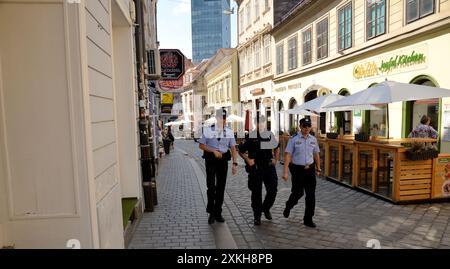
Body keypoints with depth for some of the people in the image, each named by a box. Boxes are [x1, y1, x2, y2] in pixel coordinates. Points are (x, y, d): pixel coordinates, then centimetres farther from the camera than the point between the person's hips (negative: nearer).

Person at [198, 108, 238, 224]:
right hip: (211, 160, -3)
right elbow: (201, 145, 0)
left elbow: (233, 148, 5)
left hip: (223, 160, 3)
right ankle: (211, 212, 8)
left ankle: (218, 213, 21)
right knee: (211, 186, -8)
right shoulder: (208, 130, -2)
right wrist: (214, 151, -13)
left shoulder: (229, 132, 6)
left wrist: (234, 163, -4)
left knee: (221, 187, 8)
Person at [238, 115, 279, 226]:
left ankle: (266, 208, 31)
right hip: (255, 168, -3)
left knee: (272, 190, 2)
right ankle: (257, 216, 22)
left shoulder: (270, 135, 6)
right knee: (256, 192, 5)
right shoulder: (250, 136, -5)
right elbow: (240, 151, 3)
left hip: (269, 166, 3)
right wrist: (247, 159, -10)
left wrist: (276, 159, 11)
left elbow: (277, 148, 22)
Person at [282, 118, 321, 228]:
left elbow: (316, 154, 16)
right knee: (297, 192, 5)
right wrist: (285, 172, -18)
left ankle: (308, 219, 17)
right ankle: (288, 207, 38)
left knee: (311, 195, 3)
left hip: (310, 169, 4)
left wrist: (318, 168, 20)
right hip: (297, 169, -4)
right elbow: (287, 155, -12)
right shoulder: (294, 139, -9)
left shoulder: (313, 139, 6)